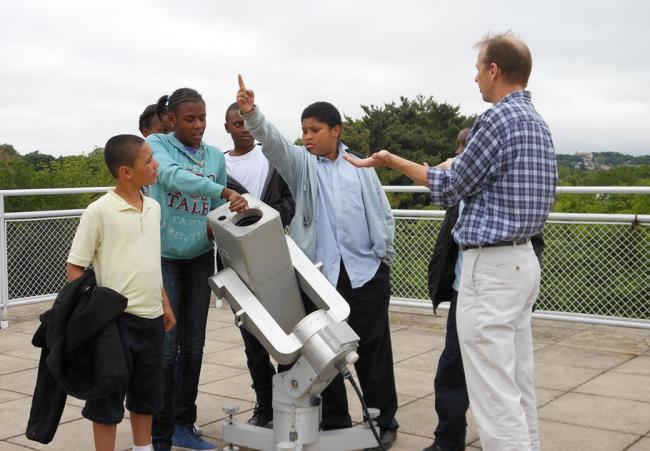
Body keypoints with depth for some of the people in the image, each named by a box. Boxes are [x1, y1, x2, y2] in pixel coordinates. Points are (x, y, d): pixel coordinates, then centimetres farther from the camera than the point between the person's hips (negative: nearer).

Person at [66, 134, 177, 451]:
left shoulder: (153, 208, 7)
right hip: (116, 318, -6)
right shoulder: (98, 212, -12)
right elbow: (75, 269, -8)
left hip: (151, 318, 6)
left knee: (147, 395, 18)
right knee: (109, 396, 5)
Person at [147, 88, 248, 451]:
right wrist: (225, 192, -37)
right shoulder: (156, 144, -6)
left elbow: (216, 210, 12)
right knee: (166, 347, -6)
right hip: (163, 257, -5)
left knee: (193, 345, 10)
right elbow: (172, 177, -27)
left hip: (200, 258, 5)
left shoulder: (216, 157, 8)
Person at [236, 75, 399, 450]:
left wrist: (385, 257, 5)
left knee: (373, 349, 6)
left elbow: (383, 214, 11)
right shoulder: (300, 164, 6)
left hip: (365, 271, 0)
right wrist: (251, 112, -30)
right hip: (319, 272, 0)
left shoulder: (360, 167, 9)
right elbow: (273, 141, -13)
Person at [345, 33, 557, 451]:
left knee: (493, 390, -6)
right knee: (518, 383, 15)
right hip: (523, 259, 10)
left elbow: (449, 189, -8)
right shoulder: (537, 122, 15)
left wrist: (390, 161, 3)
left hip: (491, 267, -10)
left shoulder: (499, 118, -15)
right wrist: (460, 168, 25)